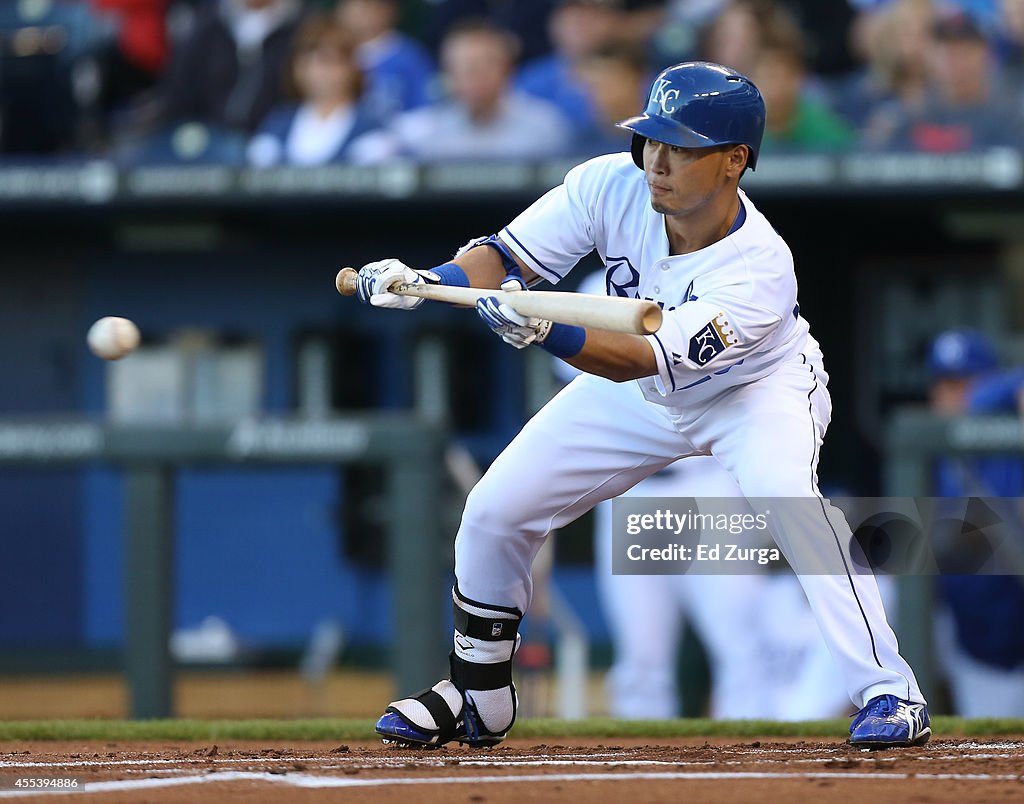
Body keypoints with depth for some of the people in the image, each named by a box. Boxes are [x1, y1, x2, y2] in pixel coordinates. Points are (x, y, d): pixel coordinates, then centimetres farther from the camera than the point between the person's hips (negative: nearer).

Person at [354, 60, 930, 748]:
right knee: (495, 512, -1)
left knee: (786, 493, -36)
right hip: (637, 396, 5)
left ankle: (889, 692, -30)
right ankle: (478, 698, 23)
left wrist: (543, 332, -62)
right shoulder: (614, 186, -25)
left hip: (757, 389, -5)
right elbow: (508, 255, -19)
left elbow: (644, 360, -46)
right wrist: (425, 282, -39)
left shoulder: (760, 271, -37)